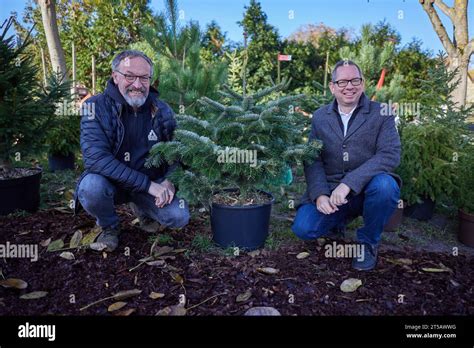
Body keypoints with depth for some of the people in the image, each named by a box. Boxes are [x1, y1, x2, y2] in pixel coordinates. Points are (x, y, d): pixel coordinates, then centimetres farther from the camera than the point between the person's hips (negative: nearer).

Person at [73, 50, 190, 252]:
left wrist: (169, 181, -19)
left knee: (179, 218, -18)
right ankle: (109, 227, 2)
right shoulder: (96, 107, -18)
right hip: (111, 182, -2)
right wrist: (148, 184, -33)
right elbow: (95, 157, -29)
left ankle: (142, 208, 19)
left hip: (152, 184, 3)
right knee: (91, 187, -35)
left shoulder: (161, 110, -7)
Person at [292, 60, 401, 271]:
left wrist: (349, 183, -26)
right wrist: (320, 194, -17)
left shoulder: (381, 113, -1)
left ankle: (368, 242, -5)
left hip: (367, 189, -1)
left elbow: (390, 155, -15)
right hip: (330, 191, 2)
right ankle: (339, 219, 18)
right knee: (303, 229, -19)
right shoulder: (320, 117, 7)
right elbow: (313, 160, 1)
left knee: (385, 185, -34)